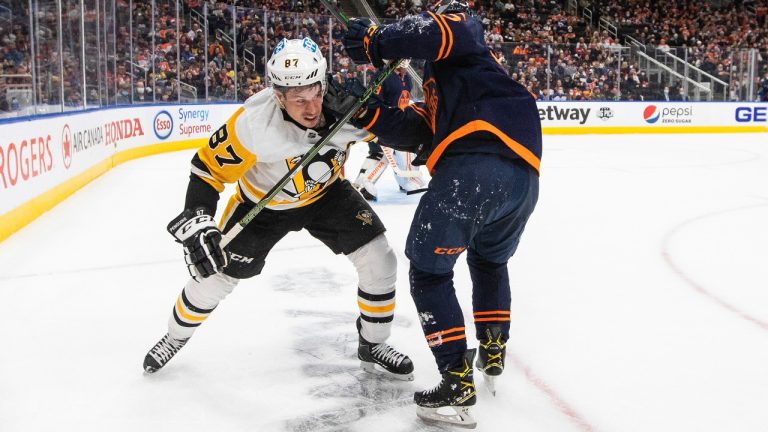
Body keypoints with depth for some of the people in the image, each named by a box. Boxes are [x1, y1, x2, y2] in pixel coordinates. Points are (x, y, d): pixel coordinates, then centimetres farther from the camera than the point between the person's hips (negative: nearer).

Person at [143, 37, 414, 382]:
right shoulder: (253, 121, -37)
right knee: (217, 274, 3)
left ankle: (373, 347, 15)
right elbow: (208, 168, -26)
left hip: (326, 193, 2)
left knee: (380, 261, -9)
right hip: (263, 203, -2)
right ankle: (175, 337, 35)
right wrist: (195, 224, -34)